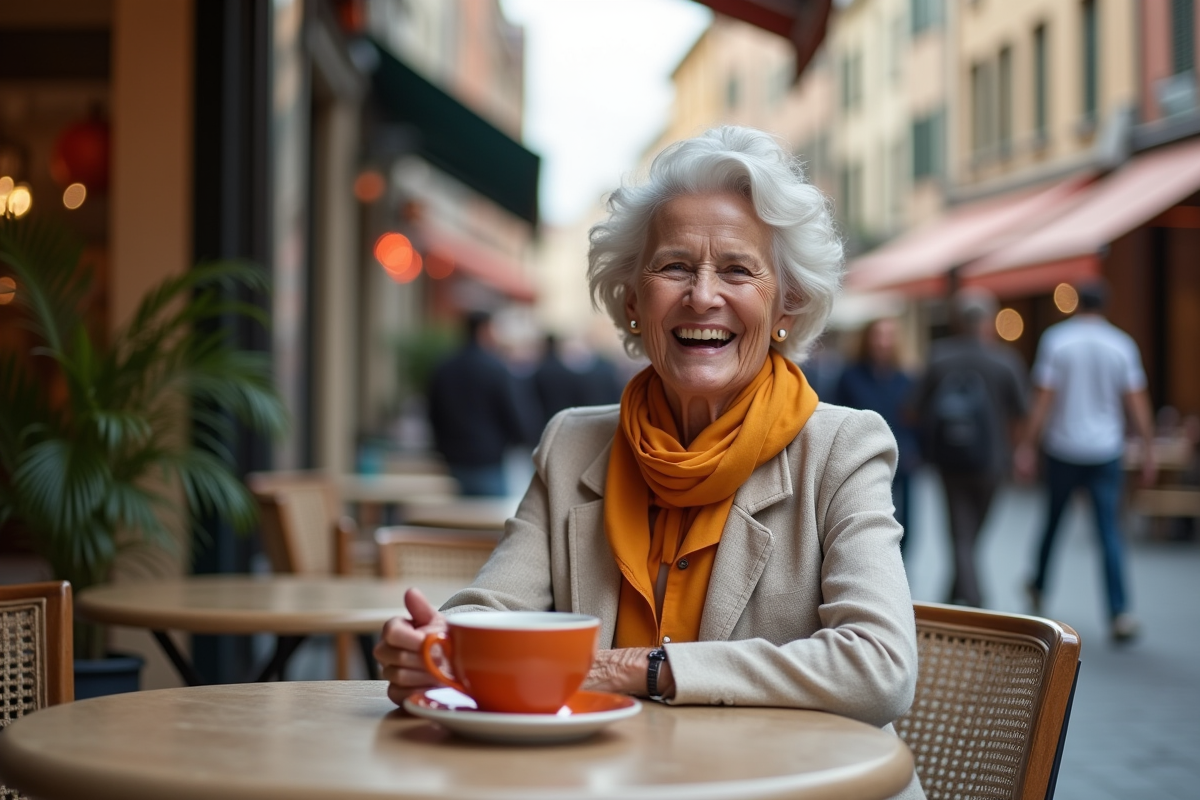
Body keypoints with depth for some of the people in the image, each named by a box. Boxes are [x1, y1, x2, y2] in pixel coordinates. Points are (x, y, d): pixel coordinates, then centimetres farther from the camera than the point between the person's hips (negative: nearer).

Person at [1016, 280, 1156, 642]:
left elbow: (1044, 398, -7)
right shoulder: (1122, 344, -1)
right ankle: (1119, 613, -10)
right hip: (1105, 450, 0)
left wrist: (1028, 446, -4)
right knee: (1109, 531, -2)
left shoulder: (1056, 339, -5)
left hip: (1063, 449, 0)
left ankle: (1038, 589, 35)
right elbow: (1137, 402, -2)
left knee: (1053, 520, 18)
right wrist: (1149, 449, 4)